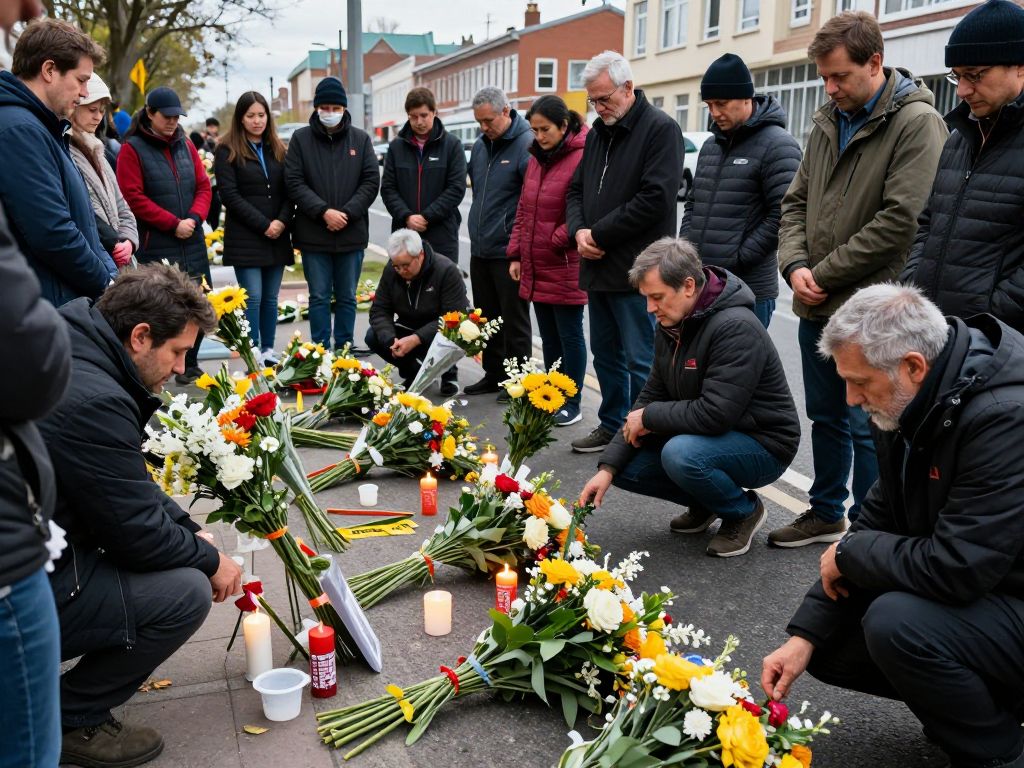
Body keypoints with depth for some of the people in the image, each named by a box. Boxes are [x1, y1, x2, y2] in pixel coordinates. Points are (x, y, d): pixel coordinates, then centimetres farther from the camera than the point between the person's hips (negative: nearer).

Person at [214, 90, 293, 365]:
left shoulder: (278, 149, 15)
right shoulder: (227, 151, 1)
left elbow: (289, 191, 10)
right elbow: (229, 195, -6)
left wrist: (282, 221, -8)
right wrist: (263, 225, -13)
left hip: (277, 237, 4)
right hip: (245, 237, -4)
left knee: (271, 297, 6)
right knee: (253, 297, -8)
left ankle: (268, 350, 13)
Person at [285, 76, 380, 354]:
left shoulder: (360, 139, 5)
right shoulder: (301, 138, 1)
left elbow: (371, 181, 0)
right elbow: (294, 182, -5)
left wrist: (347, 213, -11)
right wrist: (324, 212, -16)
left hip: (352, 233, 1)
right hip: (313, 234, -1)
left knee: (347, 297, 10)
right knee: (319, 297, 5)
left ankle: (344, 349, 20)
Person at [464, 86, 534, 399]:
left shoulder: (526, 144, -14)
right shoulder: (480, 145, 12)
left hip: (509, 252, -8)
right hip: (480, 249, 8)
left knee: (514, 320, 2)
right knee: (487, 317, 15)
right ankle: (493, 374, 27)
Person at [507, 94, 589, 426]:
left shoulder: (581, 158, -13)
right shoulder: (536, 159, 13)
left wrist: (557, 242, -14)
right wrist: (516, 254, 13)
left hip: (566, 270, -8)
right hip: (535, 269, 8)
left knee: (570, 336, 3)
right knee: (549, 339, 16)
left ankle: (572, 405, 14)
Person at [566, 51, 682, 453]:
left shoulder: (660, 129, -9)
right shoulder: (598, 133, 16)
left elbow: (654, 200, -19)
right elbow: (576, 190, 19)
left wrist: (599, 235, -14)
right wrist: (579, 231, -2)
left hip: (637, 271, -8)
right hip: (598, 268, 8)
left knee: (640, 361, -2)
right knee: (605, 354, 17)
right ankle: (611, 425, 31)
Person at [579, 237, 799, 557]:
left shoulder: (735, 327, -27)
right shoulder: (671, 324, 0)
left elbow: (714, 414, -34)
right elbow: (651, 396, 2)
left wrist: (649, 417, -17)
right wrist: (607, 467, -7)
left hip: (762, 445, -8)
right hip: (712, 437, 8)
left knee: (680, 455, -34)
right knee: (625, 465, -4)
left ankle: (744, 511, -4)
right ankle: (704, 505, 17)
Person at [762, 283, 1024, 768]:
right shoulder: (916, 404, -2)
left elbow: (955, 568, -33)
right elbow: (877, 522, 2)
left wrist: (849, 554, -14)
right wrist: (805, 634, -2)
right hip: (976, 591, 9)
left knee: (896, 623, -31)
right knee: (830, 648, 4)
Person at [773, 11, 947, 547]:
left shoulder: (916, 122, -12)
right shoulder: (828, 122, 12)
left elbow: (901, 221, -19)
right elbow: (796, 201, 14)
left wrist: (825, 273, -14)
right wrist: (795, 265, -4)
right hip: (816, 307, 7)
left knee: (867, 429, 1)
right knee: (826, 417, 18)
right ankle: (826, 514, 34)